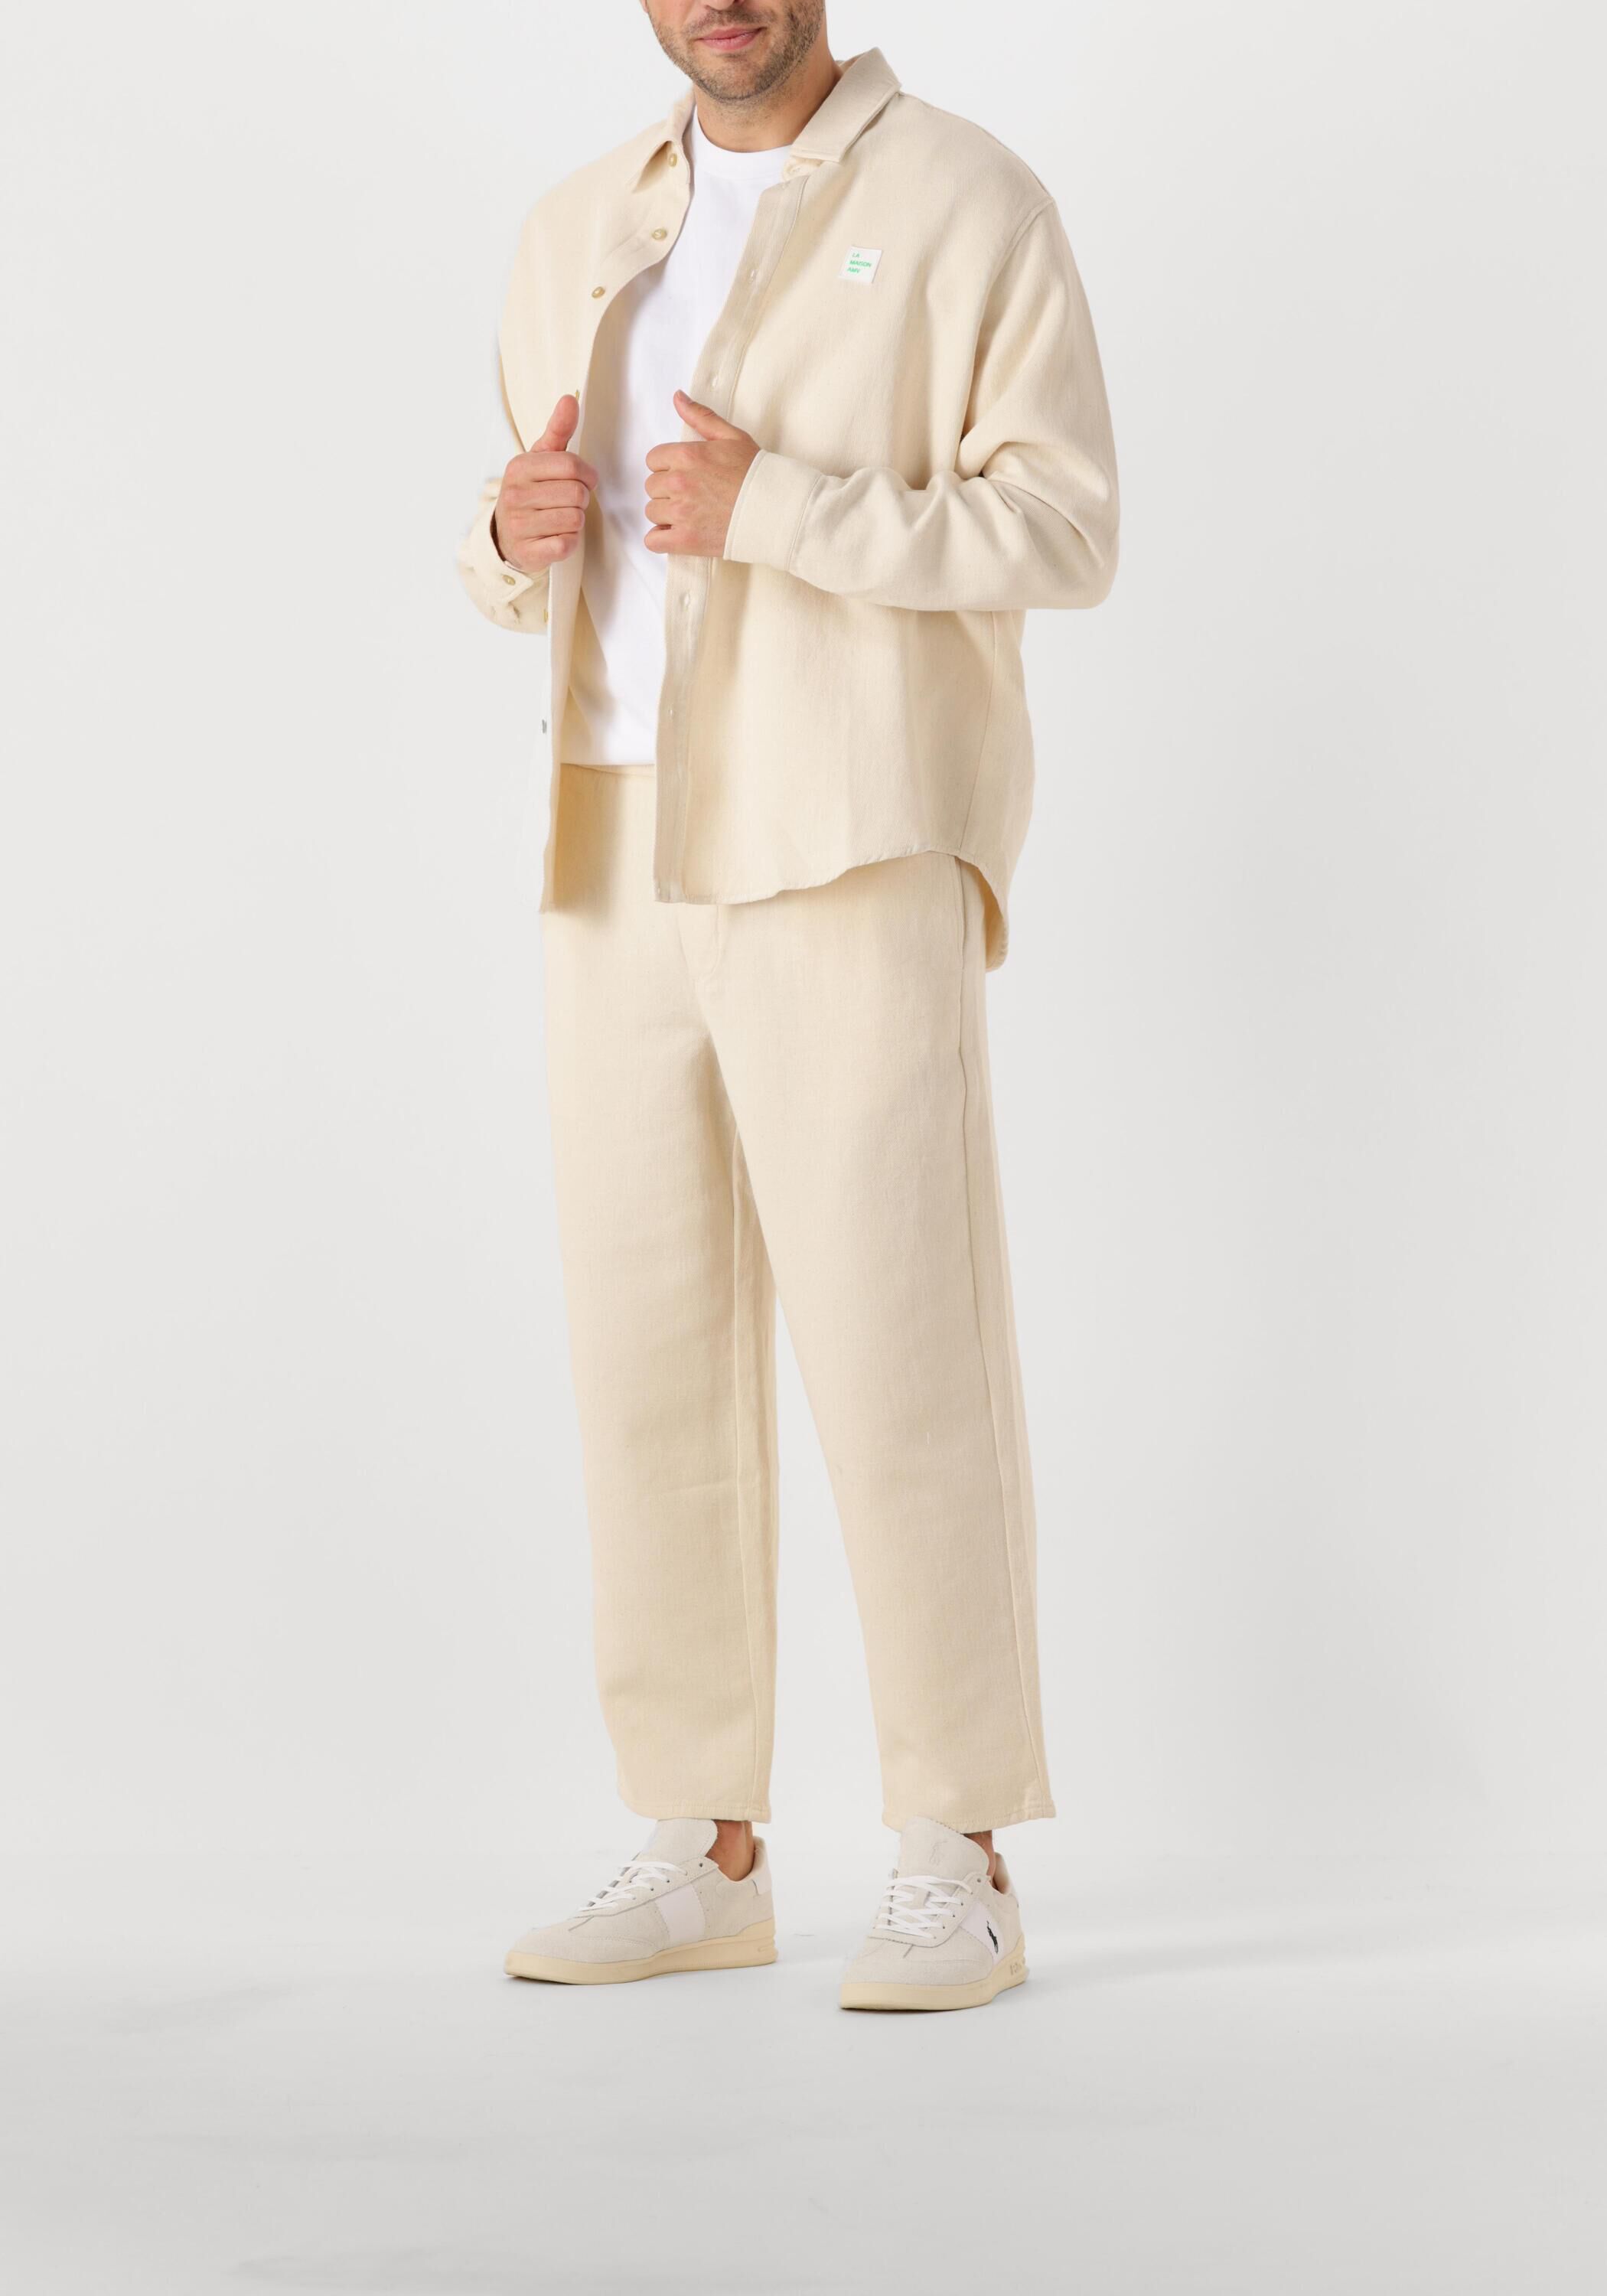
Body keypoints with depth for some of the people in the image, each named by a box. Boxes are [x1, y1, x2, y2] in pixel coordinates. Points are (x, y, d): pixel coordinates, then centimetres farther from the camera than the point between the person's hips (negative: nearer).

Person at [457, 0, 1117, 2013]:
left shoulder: (965, 205, -2)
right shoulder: (579, 233, 16)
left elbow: (1065, 531, -9)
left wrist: (776, 509, -20)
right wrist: (521, 534, -5)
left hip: (854, 858, -6)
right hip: (623, 864, 6)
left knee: (898, 1356, -8)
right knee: (649, 1356, 5)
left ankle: (959, 1874, 1)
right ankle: (703, 1856, 14)